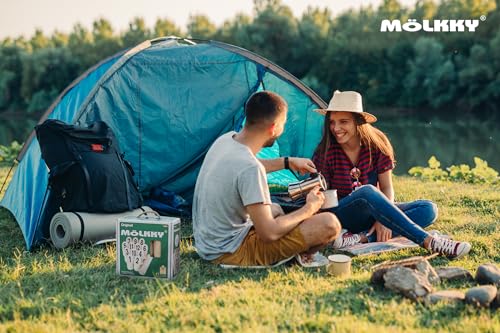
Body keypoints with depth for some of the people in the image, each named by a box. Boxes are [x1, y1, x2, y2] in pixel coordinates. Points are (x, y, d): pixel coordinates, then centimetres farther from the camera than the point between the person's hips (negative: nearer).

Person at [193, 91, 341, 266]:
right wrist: (308, 209, -9)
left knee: (275, 209, 36)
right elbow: (268, 234, -23)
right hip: (230, 253, -10)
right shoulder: (250, 168, -28)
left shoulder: (226, 139, -1)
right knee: (329, 224, -16)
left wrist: (287, 162, 27)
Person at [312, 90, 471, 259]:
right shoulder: (325, 152, -12)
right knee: (367, 191, -37)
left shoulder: (377, 143, -6)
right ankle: (429, 241, -39)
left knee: (428, 209, -18)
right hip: (341, 216, -4)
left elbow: (387, 188, -5)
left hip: (372, 212, 4)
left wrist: (384, 220, -22)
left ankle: (361, 238, -35)